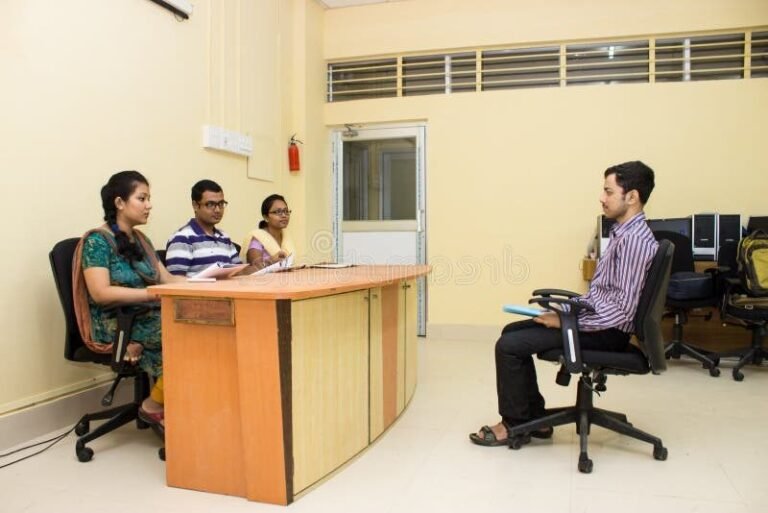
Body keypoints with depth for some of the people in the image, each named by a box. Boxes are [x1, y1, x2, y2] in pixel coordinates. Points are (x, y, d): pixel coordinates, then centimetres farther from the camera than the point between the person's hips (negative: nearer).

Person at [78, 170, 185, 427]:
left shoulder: (140, 239, 16)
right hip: (115, 324, -7)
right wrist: (155, 294, -24)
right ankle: (154, 406, -9)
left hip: (146, 317, 7)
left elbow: (168, 279, 13)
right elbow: (101, 294, -19)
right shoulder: (97, 241, -7)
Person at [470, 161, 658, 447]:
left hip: (607, 332, -10)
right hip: (596, 319, 10)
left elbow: (622, 310, -26)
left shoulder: (635, 240, -21)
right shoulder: (623, 232, 11)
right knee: (513, 332, 10)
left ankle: (515, 424, 5)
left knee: (509, 346, -14)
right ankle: (534, 418, 13)